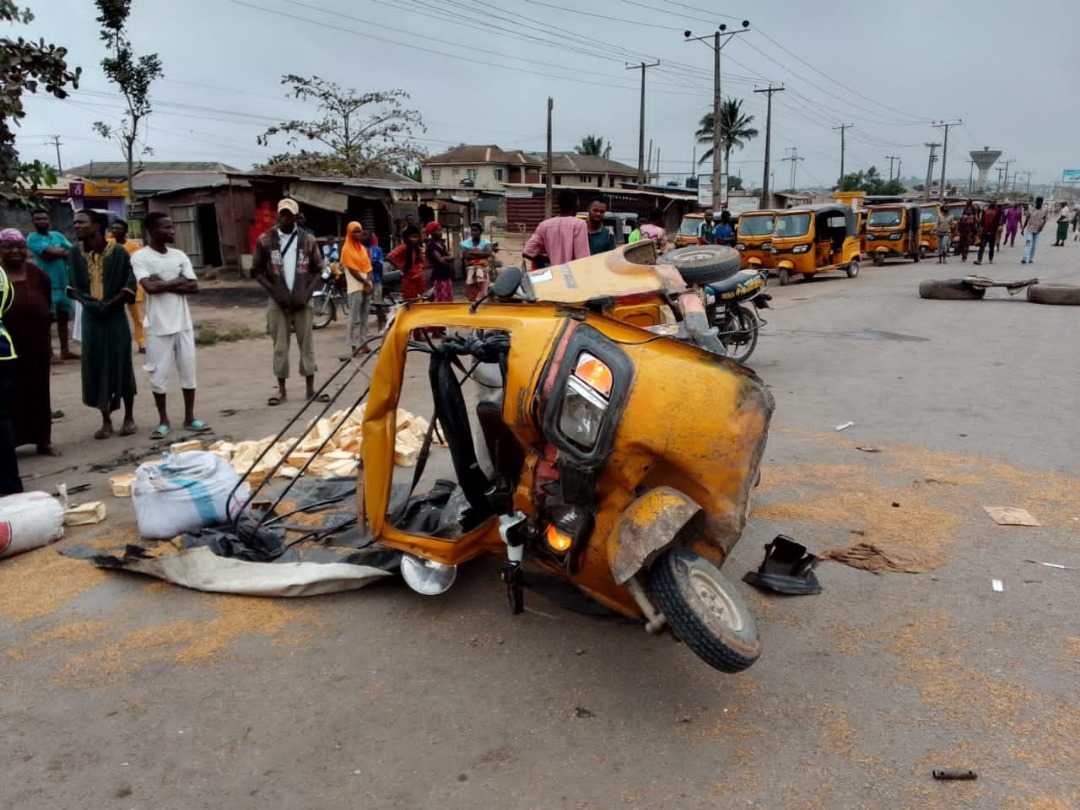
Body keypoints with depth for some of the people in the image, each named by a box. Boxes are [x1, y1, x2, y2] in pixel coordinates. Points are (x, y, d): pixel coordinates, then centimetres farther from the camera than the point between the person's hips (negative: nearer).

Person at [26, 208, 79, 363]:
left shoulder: (57, 235, 13)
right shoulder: (33, 238, -5)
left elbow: (72, 252, 2)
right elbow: (51, 251, -18)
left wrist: (58, 252, -13)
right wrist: (64, 252, -3)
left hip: (64, 282, 6)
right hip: (47, 283, -6)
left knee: (63, 317, 13)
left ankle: (65, 350, 21)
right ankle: (48, 354, -1)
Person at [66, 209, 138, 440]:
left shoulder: (118, 252, -8)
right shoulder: (76, 254, 2)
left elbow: (130, 285, -8)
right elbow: (72, 285, 7)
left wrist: (109, 305, -16)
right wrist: (85, 302, -11)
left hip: (115, 316, -3)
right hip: (90, 317, 3)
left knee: (122, 366, 3)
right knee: (96, 368, 5)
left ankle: (129, 418, 18)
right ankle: (106, 421, 16)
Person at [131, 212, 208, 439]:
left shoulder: (179, 255, 6)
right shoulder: (140, 257, -7)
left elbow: (194, 287, -1)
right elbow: (150, 287, -20)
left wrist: (164, 284, -11)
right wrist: (178, 280, -8)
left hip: (183, 323, 4)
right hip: (158, 326, -4)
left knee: (188, 371, 9)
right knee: (159, 375, 3)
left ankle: (190, 418, 20)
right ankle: (163, 421, 17)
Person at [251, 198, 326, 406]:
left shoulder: (308, 240, 3)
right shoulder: (265, 240, 1)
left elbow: (318, 270, 5)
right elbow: (256, 271, 2)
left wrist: (306, 294, -8)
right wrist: (276, 292, -10)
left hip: (302, 300, 1)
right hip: (278, 301, 0)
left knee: (307, 344, 3)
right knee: (280, 346, 3)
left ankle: (310, 389, 10)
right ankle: (282, 390, 11)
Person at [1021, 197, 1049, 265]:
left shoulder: (1045, 211, 2)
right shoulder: (1030, 210, 2)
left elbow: (1045, 220, -1)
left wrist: (1042, 226, -19)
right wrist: (1023, 228, 10)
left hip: (1038, 230, 2)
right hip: (1029, 229, -1)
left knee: (1034, 245, 7)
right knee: (1028, 243, -15)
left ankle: (1031, 259, 15)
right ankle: (1024, 259, -23)